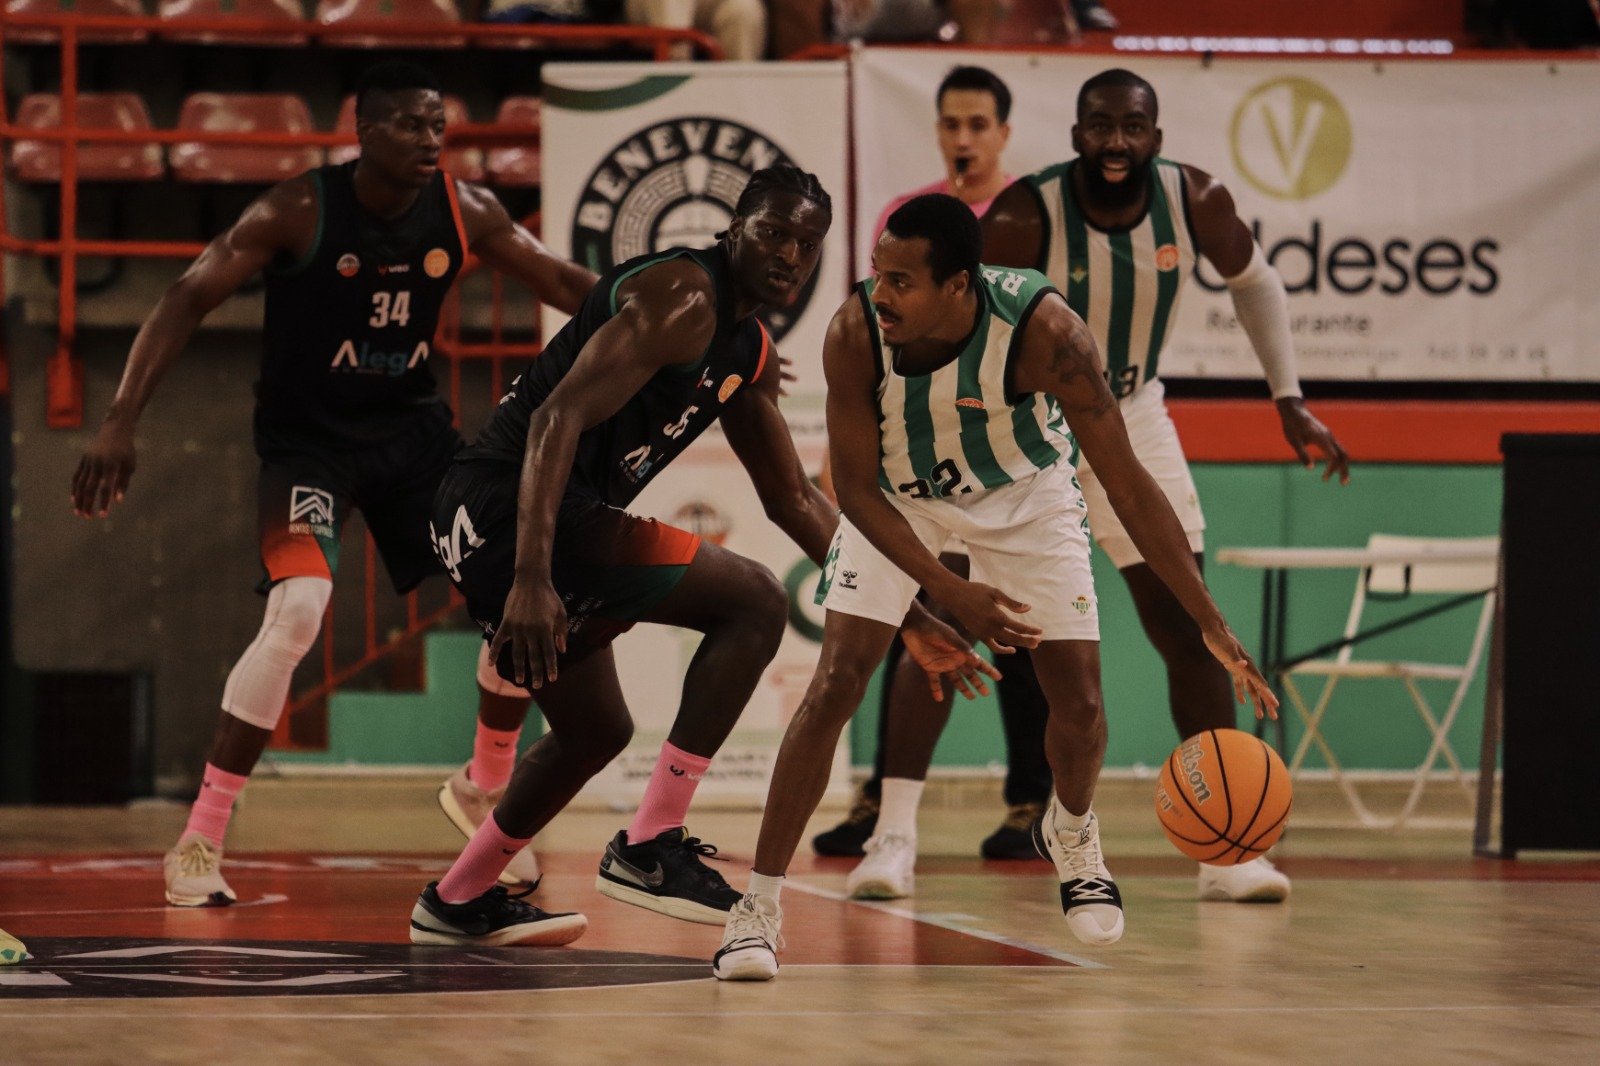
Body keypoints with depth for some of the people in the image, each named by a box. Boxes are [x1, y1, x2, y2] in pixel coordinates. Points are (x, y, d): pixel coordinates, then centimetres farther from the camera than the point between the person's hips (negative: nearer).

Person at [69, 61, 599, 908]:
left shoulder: (464, 211, -6)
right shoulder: (298, 211, -19)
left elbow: (561, 282, 6)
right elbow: (186, 300, -20)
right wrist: (120, 422, -29)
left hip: (411, 426, 5)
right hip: (307, 435, -5)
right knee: (297, 610, -26)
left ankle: (487, 789, 26)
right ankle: (198, 843, -16)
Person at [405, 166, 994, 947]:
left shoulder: (749, 352, 18)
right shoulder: (683, 298, -14)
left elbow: (793, 500, 28)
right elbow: (559, 417, -25)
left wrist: (908, 619, 27)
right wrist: (531, 580, -34)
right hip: (506, 501, -11)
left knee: (596, 731, 26)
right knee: (754, 602, -12)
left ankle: (457, 901, 36)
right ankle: (650, 847, -13)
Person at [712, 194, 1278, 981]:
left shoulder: (1042, 330, -37)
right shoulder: (856, 333, -34)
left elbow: (1129, 485, -31)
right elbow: (857, 489, -22)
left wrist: (1212, 627, -33)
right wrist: (952, 594, -33)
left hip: (1023, 490, 0)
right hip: (897, 499, 0)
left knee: (1079, 701, -2)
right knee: (836, 682, -15)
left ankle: (1072, 836, 33)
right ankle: (758, 906, -9)